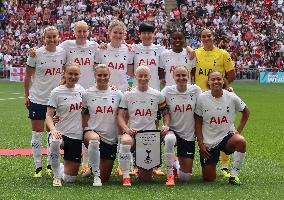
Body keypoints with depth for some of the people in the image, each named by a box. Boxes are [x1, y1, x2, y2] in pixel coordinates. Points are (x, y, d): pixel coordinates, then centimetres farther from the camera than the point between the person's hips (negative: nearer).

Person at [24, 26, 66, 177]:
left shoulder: (62, 52, -1)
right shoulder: (36, 54, -9)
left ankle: (50, 165, 23)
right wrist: (26, 95, 0)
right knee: (37, 133, 2)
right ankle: (38, 167, 11)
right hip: (37, 98, -3)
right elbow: (28, 76, -1)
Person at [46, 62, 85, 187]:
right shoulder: (56, 92, -7)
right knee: (55, 142, -43)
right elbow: (49, 115, -10)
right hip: (61, 133, -3)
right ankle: (56, 176, -18)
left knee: (69, 178, 1)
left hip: (76, 135, 4)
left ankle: (59, 169, 38)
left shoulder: (81, 89, 6)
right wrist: (53, 129, -28)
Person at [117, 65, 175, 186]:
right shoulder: (128, 95, 7)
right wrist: (126, 129, -16)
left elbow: (165, 113, 16)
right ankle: (126, 177, -26)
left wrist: (166, 125, -5)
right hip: (133, 132, -2)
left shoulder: (157, 95, 9)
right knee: (125, 141, -36)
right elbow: (120, 116, 4)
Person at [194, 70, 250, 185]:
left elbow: (246, 112, 11)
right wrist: (200, 144, -6)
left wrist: (239, 131, 1)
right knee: (209, 179, -1)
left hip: (227, 136, 0)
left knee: (241, 141, -35)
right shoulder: (202, 98, -8)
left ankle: (234, 175, -17)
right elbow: (198, 122, -1)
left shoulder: (231, 97, -6)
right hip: (208, 142, 0)